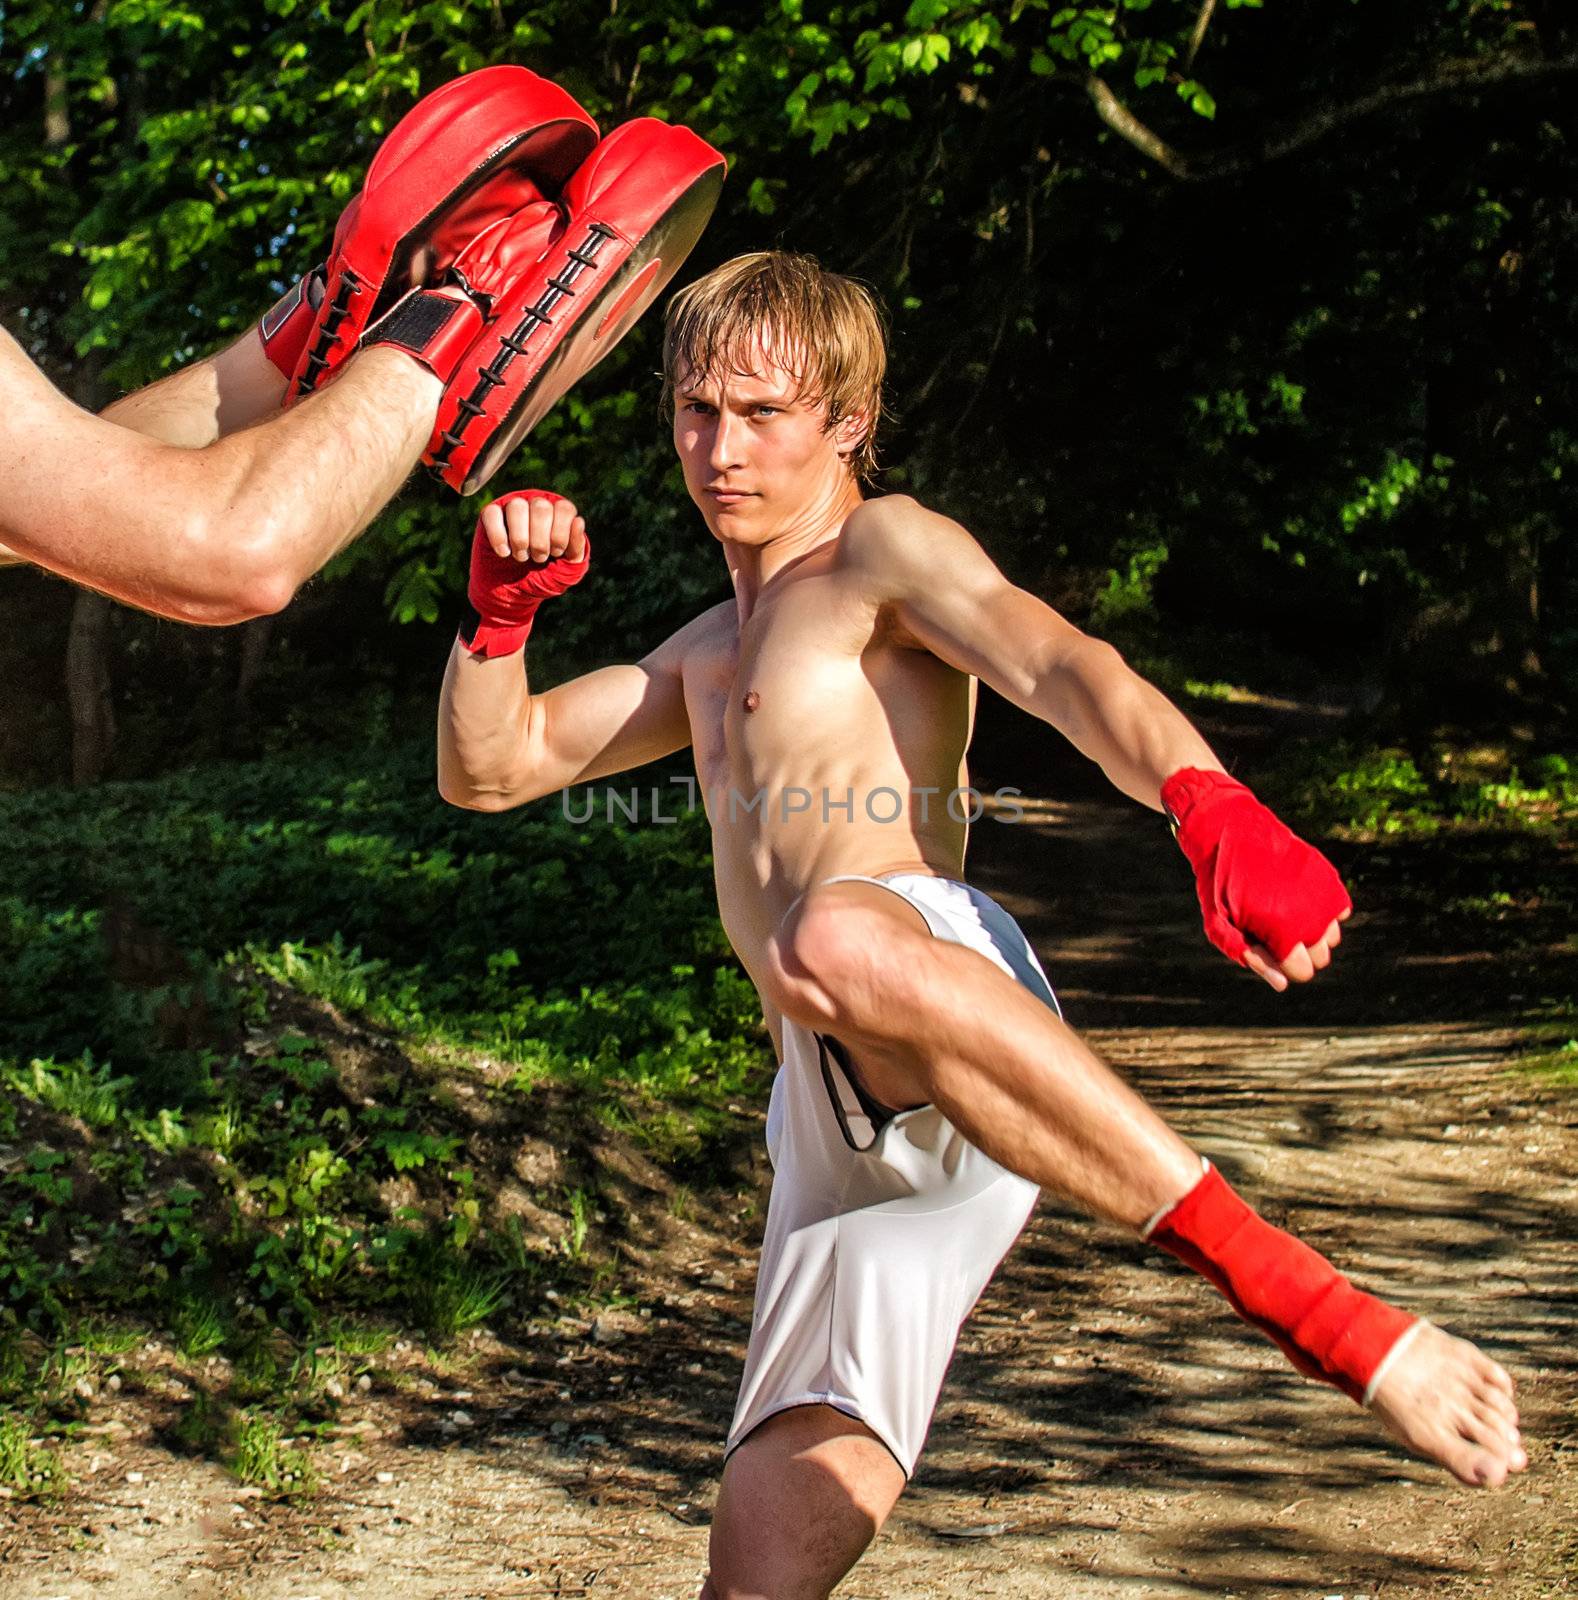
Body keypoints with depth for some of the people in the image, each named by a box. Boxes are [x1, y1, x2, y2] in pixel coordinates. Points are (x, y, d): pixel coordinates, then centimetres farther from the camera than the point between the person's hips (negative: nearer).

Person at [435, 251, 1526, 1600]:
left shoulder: (884, 546, 10)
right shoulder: (712, 654, 34)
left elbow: (1059, 663, -11)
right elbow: (485, 769, 33)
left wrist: (1211, 807, -32)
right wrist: (502, 609, 12)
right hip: (838, 1116, 8)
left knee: (836, 943, -43)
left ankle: (1325, 1315, -43)